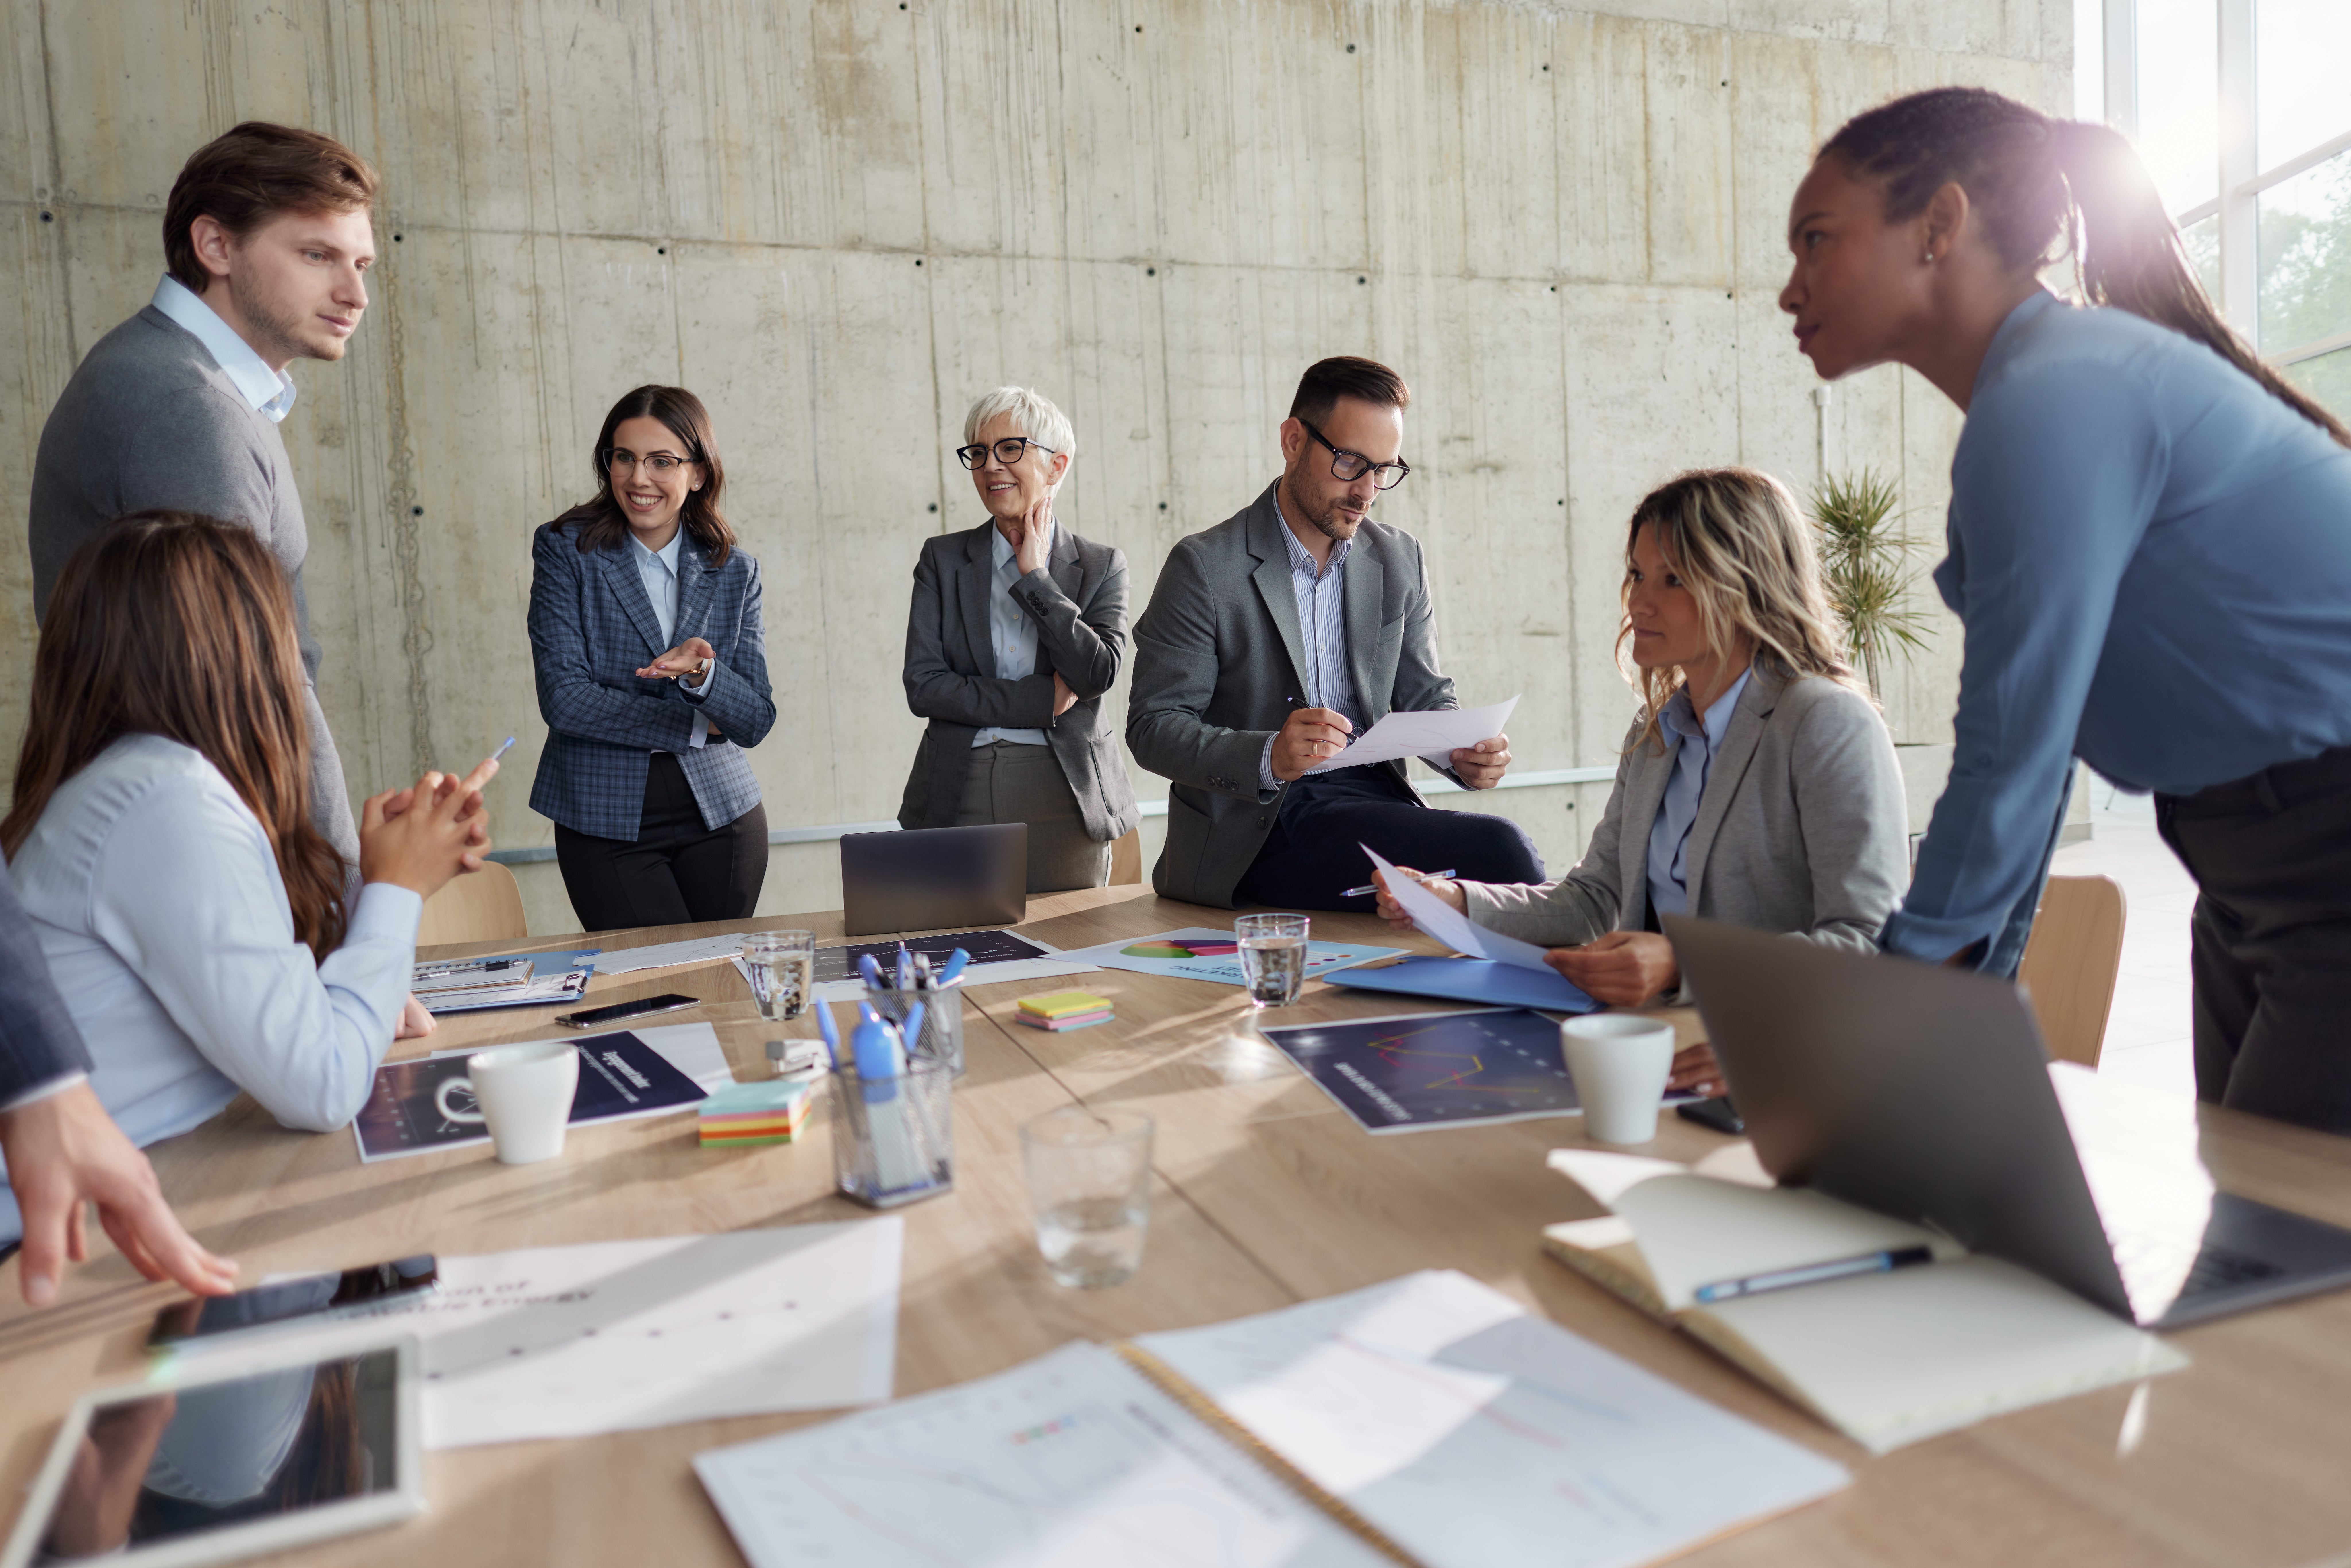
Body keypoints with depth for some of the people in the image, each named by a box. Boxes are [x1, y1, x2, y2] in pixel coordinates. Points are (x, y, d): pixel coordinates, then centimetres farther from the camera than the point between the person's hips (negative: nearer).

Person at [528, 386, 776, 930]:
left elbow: (756, 721, -3)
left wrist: (701, 673, -24)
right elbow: (563, 698, -12)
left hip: (721, 818, 3)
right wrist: (695, 727, -10)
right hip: (605, 822, -2)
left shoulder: (734, 570, 4)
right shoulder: (566, 550, -3)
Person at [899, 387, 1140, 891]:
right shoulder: (943, 559, 8)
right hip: (961, 798, 1)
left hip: (1064, 800, 0)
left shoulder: (1101, 566, 6)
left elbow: (1099, 674, -10)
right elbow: (923, 685, -3)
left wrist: (1035, 577, -6)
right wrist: (1041, 699, -9)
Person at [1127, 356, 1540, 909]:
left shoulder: (1399, 560, 13)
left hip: (1375, 800, 6)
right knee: (1501, 848, -27)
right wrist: (1269, 758, -26)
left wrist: (1463, 753, -5)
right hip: (1255, 831, -6)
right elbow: (1153, 727, -8)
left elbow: (1425, 697, 19)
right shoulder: (1205, 568, -5)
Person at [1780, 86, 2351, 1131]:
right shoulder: (2042, 388, 11)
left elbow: (2010, 752, -21)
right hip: (2259, 875, 10)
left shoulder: (2059, 399, -19)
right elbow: (2032, 733, 12)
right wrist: (1966, 989, 13)